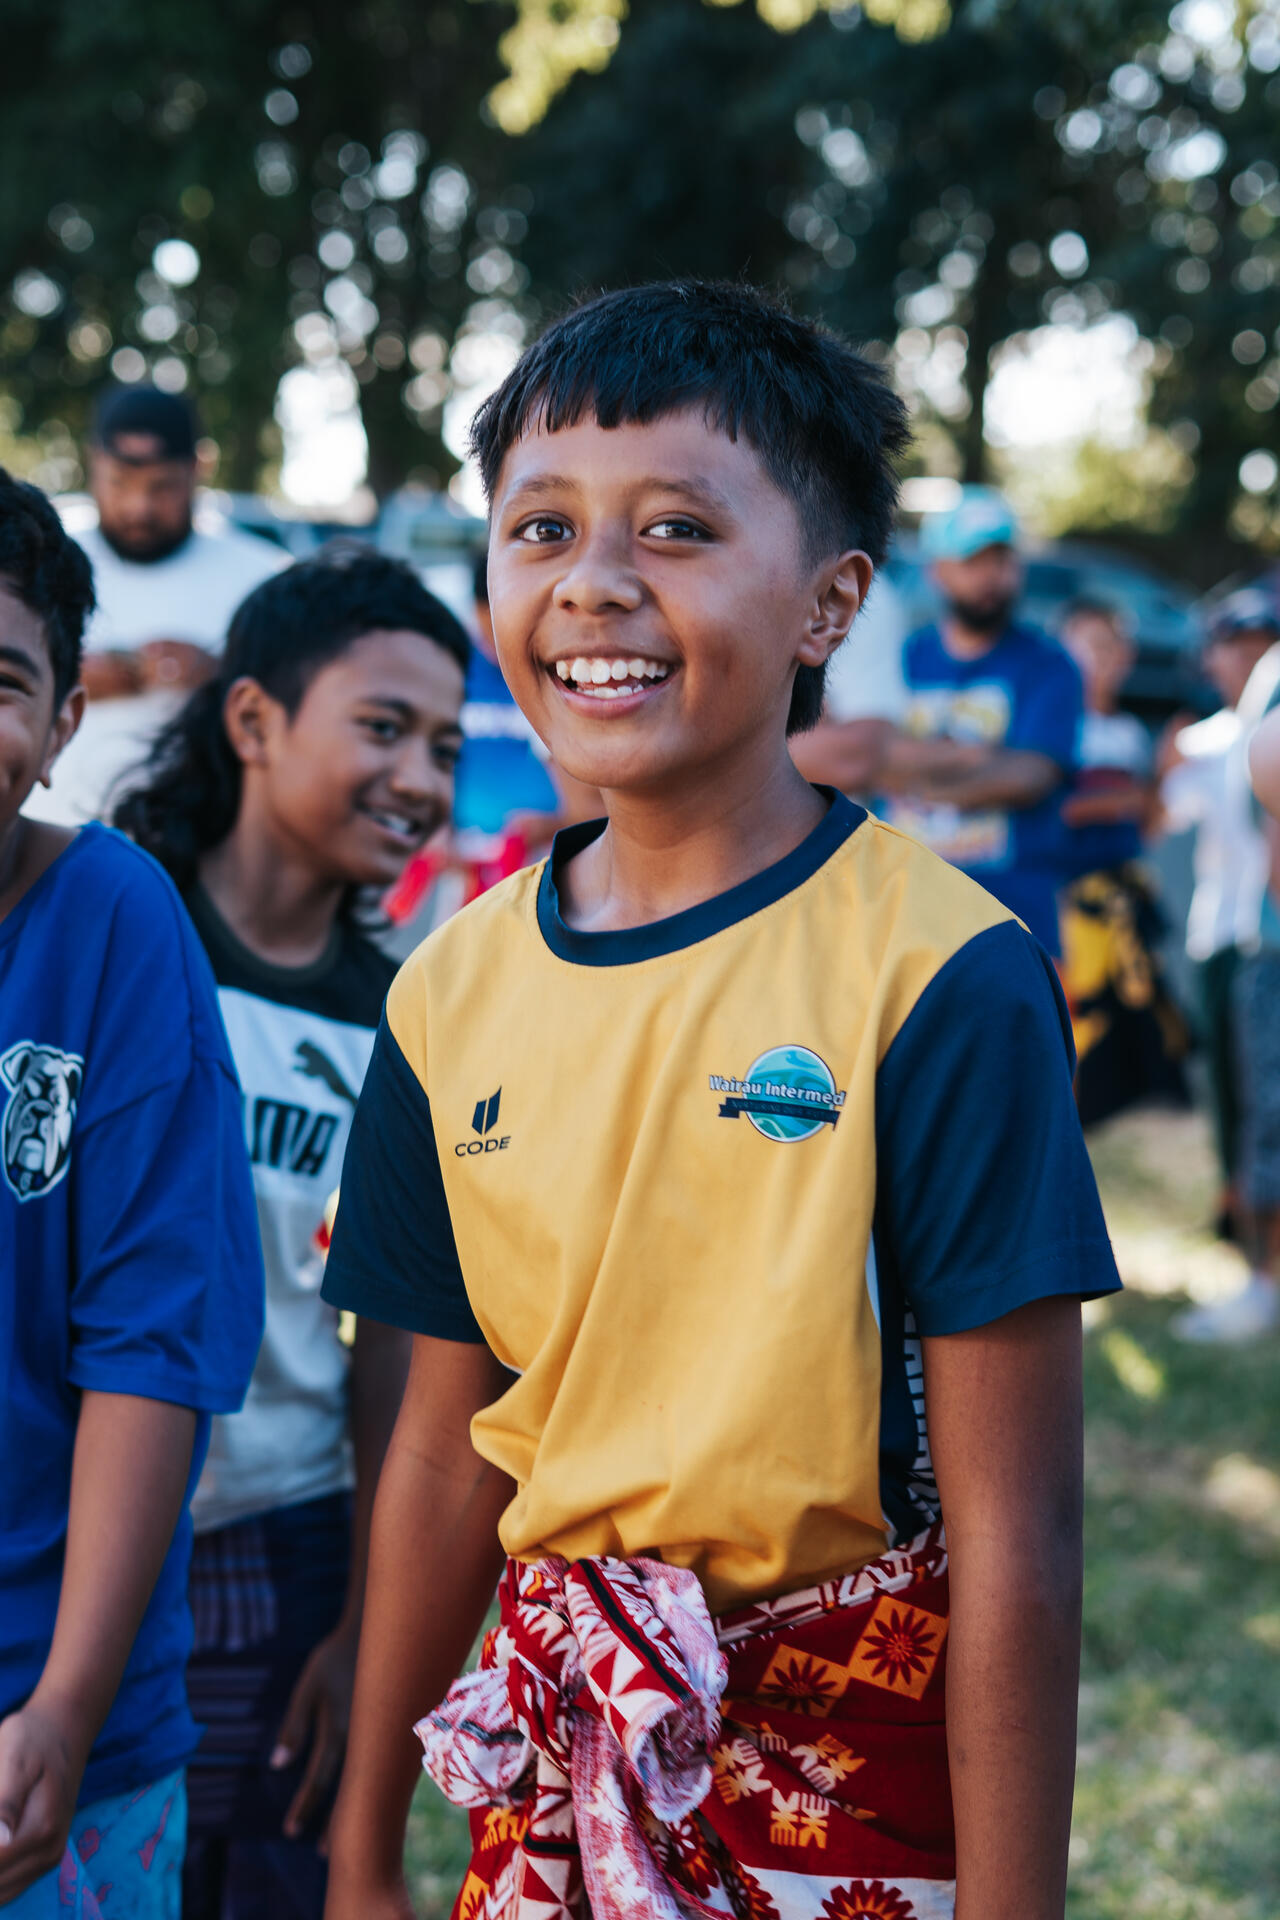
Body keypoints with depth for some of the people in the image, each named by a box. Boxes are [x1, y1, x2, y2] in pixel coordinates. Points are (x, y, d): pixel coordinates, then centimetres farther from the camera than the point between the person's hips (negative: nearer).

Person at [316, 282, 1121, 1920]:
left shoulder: (940, 978, -16)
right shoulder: (454, 994, 1)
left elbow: (1017, 1535, -16)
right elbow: (445, 1454, 8)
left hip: (859, 1756, -4)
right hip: (563, 1742, 4)